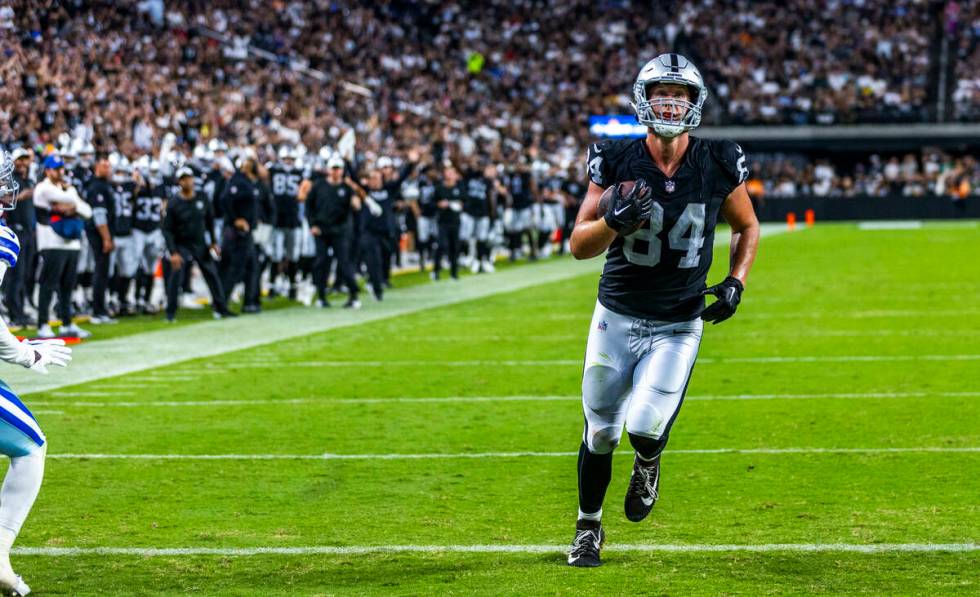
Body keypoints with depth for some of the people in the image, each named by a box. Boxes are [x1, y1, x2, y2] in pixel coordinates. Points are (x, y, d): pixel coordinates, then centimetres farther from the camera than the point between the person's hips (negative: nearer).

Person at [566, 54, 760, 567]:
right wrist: (615, 221, -29)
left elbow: (747, 227, 11)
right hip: (617, 317, 1)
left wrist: (736, 280, -6)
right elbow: (579, 246, -8)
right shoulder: (617, 161, -10)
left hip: (679, 327, 0)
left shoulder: (719, 164, -8)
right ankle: (588, 527, 32)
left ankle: (647, 465, 21)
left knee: (645, 428, -17)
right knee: (600, 433, 8)